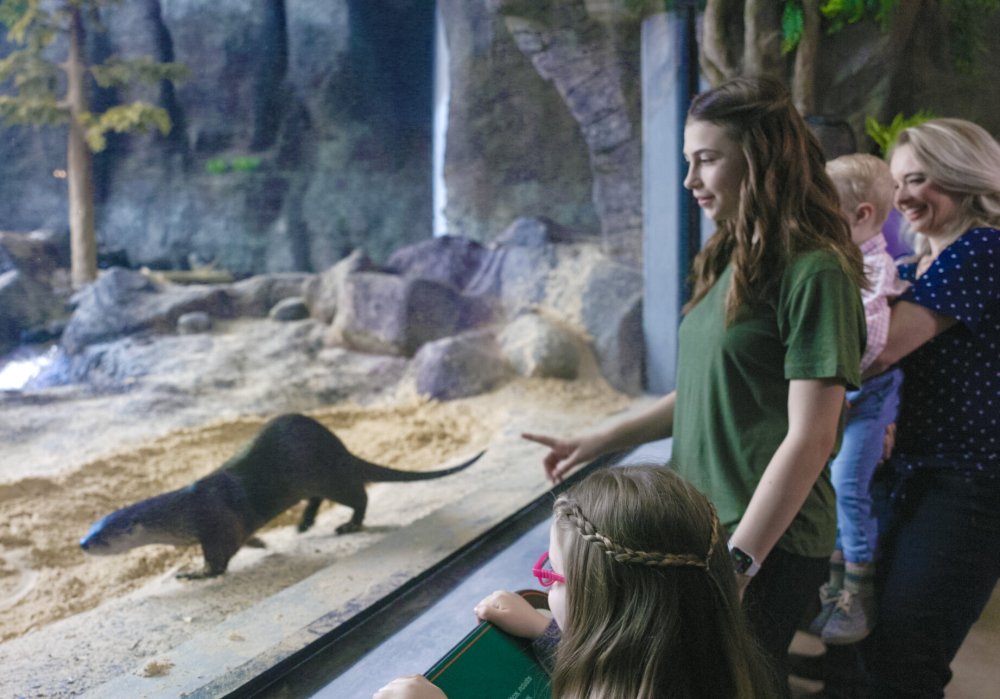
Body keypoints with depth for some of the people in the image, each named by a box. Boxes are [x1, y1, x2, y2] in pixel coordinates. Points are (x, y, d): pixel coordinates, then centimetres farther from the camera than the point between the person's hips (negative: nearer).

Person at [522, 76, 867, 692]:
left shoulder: (813, 272, -15)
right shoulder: (735, 262, 10)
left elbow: (811, 437, -19)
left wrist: (737, 562, -20)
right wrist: (599, 442, 10)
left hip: (768, 542, -7)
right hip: (704, 525, 7)